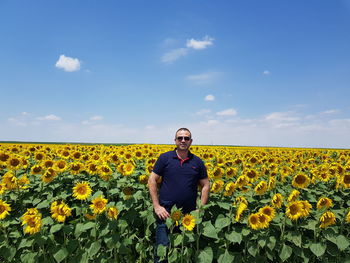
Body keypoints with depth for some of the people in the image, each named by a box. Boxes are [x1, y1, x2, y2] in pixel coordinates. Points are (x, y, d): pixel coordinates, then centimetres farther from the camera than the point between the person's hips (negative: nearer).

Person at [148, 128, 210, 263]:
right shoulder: (165, 158, -3)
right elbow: (152, 181, -1)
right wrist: (156, 206, -7)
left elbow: (205, 185, 8)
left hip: (189, 214, 3)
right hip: (166, 212, -2)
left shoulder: (198, 162, 3)